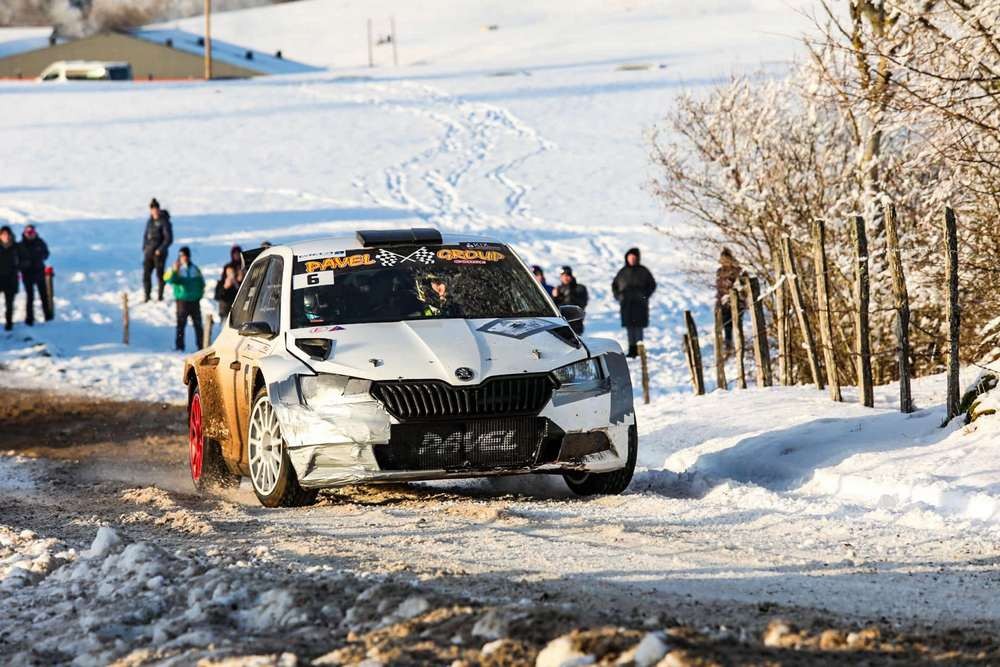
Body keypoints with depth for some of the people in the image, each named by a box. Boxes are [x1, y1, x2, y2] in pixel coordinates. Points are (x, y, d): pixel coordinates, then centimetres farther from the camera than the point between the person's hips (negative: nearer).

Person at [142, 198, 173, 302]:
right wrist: (144, 248, 7)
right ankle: (147, 297, 9)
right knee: (146, 274, 2)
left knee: (160, 274, 1)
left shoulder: (164, 222, -9)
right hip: (149, 253, 6)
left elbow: (169, 238, -11)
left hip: (159, 253, -6)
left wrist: (160, 250, -16)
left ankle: (160, 297, 9)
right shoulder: (150, 221, 11)